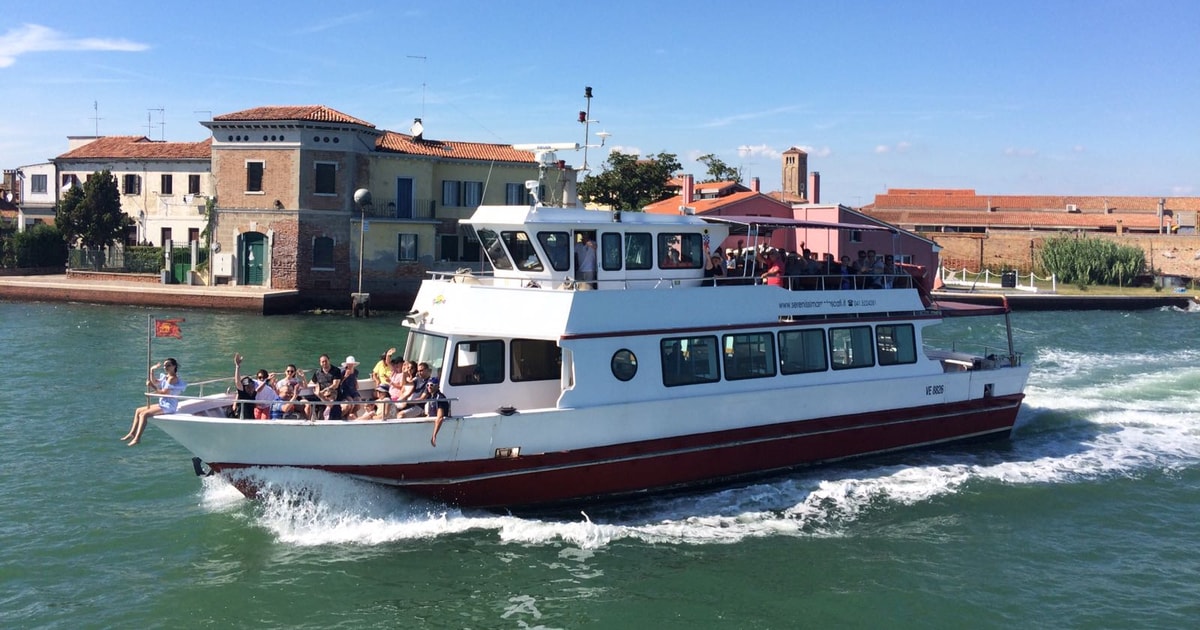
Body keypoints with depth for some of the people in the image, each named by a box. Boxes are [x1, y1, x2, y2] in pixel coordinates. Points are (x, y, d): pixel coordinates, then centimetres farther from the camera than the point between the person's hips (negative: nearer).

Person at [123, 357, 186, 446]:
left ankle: (137, 438, -18)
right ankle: (132, 433, 17)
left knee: (143, 414, -21)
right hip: (163, 404, 11)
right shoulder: (166, 377, 14)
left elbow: (164, 393, -23)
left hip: (168, 406, -11)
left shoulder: (172, 378, -16)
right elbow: (155, 382, 25)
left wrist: (153, 387, -20)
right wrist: (151, 370, 15)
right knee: (138, 411, 14)